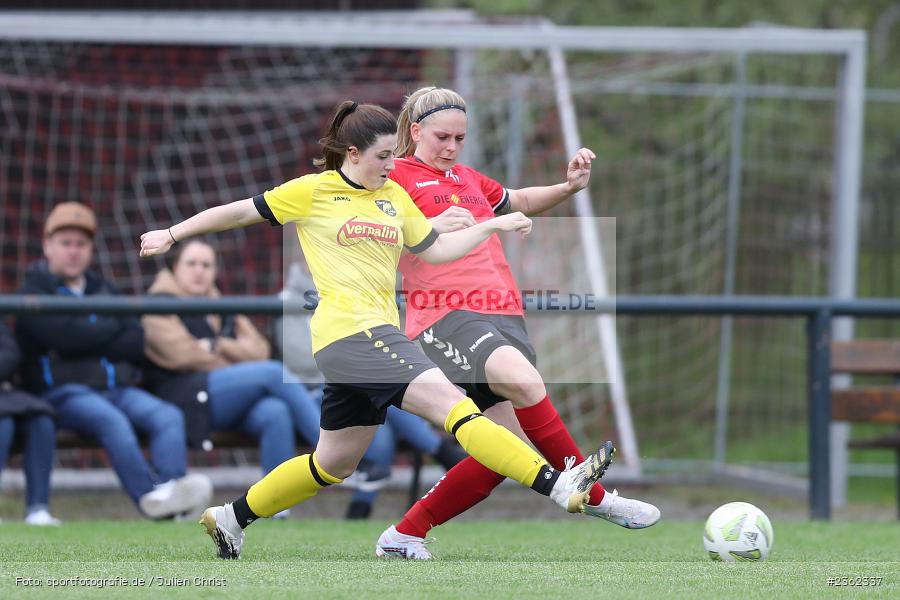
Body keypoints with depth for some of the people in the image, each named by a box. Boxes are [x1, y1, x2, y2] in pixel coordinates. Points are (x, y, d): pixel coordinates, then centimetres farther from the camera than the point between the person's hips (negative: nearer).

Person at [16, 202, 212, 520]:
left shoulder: (105, 291, 25)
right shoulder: (35, 292, 9)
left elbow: (139, 344, 10)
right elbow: (65, 336, -11)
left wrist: (91, 339, -6)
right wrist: (114, 327, 4)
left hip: (119, 389, 5)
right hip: (64, 392, -5)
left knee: (168, 417, -23)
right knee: (112, 420, -36)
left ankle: (173, 487, -48)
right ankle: (150, 494, -52)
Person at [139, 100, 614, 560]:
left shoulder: (394, 196, 16)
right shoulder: (313, 191, -1)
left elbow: (434, 250, 24)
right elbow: (241, 212, 6)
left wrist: (493, 226, 15)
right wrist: (170, 235, 9)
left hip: (379, 336, 9)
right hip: (348, 330, -9)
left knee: (334, 463, 18)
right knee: (451, 403, -22)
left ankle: (232, 519, 33)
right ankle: (560, 487, -34)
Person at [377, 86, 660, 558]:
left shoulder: (468, 179, 27)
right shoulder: (397, 177, 4)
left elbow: (519, 202, 43)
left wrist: (569, 187, 25)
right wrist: (428, 227, -23)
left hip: (502, 318, 8)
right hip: (446, 315, -8)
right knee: (524, 379, -35)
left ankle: (405, 534, 7)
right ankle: (592, 496, -25)